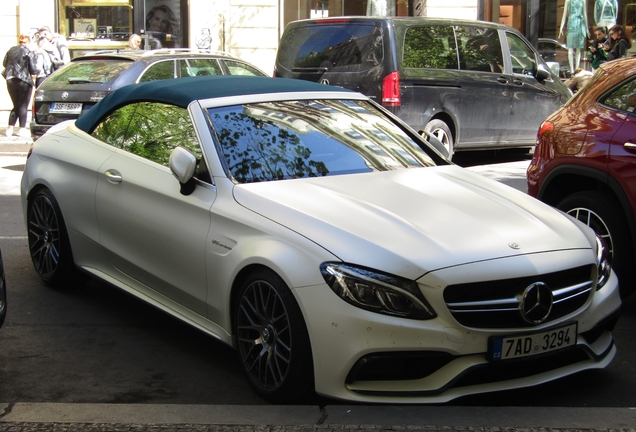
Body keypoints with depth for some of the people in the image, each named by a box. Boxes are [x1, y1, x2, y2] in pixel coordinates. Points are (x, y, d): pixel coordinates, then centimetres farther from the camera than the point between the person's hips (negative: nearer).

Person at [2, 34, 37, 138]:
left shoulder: (11, 50, 5)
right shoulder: (27, 52, -10)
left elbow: (4, 63, 14)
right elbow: (33, 69, -10)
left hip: (11, 81, 5)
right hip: (23, 81, -5)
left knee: (16, 105, 15)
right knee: (23, 106, 4)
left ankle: (10, 128, 11)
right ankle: (22, 129, 2)